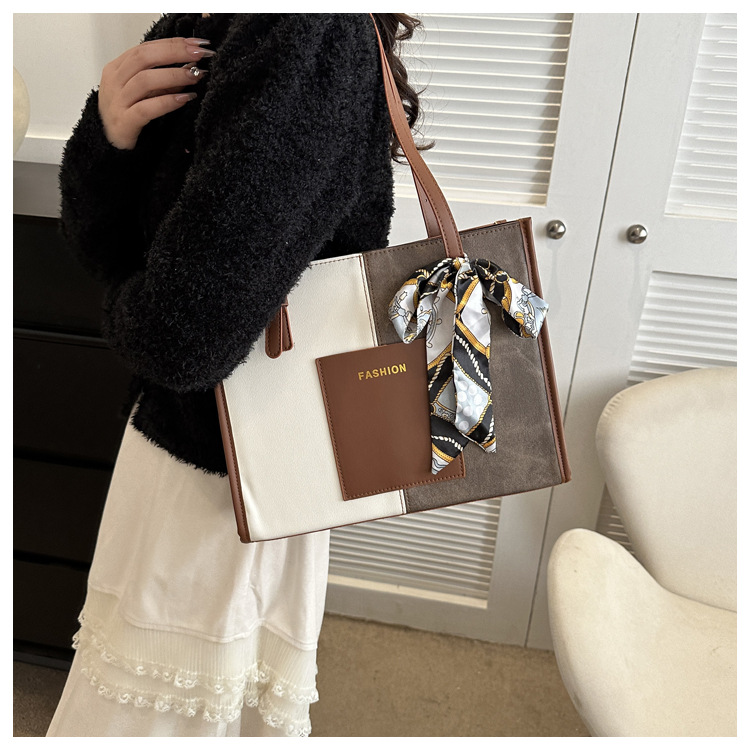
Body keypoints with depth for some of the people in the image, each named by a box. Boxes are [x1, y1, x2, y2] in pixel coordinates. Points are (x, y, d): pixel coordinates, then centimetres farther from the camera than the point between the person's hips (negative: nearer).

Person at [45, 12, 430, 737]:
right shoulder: (193, 31, 4)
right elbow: (99, 244, 5)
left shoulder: (312, 42, -25)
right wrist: (107, 137, -15)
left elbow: (181, 330, -33)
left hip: (223, 479, -7)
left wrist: (124, 310, -9)